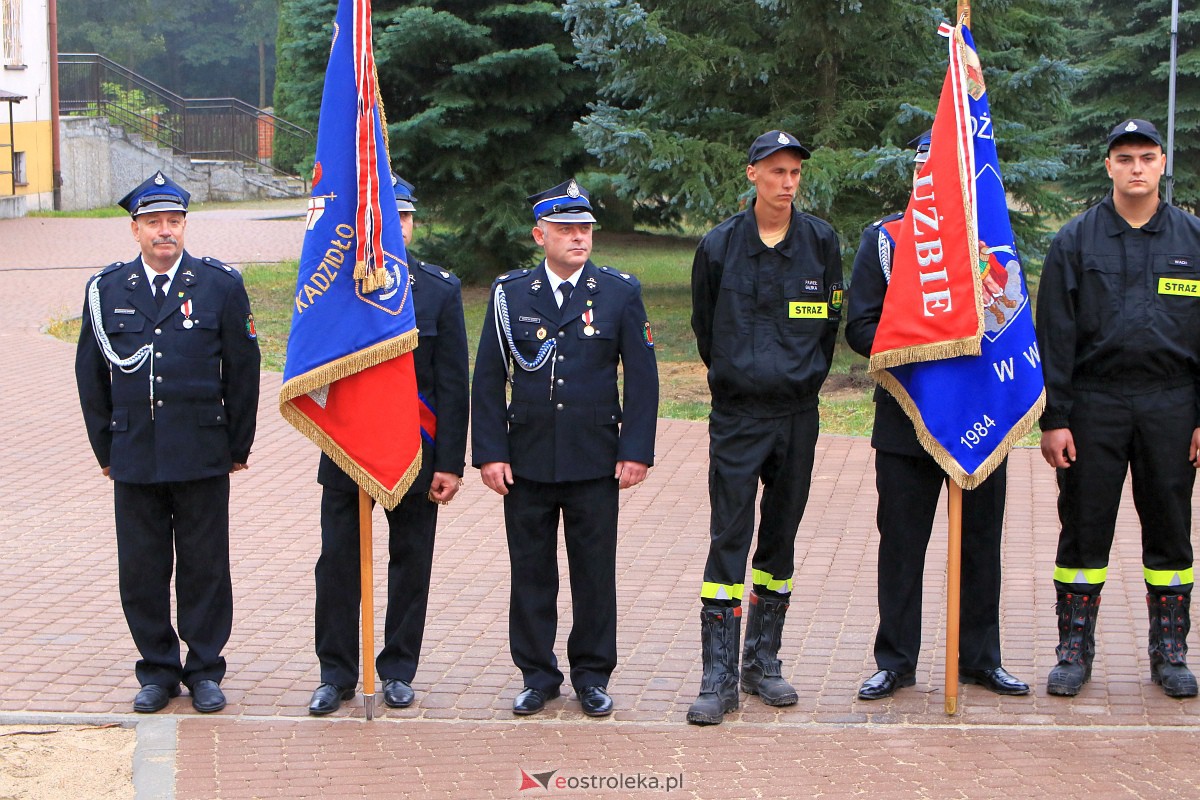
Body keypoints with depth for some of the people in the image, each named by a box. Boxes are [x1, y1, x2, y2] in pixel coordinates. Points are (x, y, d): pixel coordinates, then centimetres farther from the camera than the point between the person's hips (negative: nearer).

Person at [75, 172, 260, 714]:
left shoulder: (220, 285, 2)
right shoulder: (106, 290, 6)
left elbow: (243, 371, 4)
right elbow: (91, 376, 11)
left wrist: (238, 447, 3)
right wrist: (105, 448, 9)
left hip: (203, 459, -1)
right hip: (134, 459, 2)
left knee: (205, 567, 4)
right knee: (141, 569, 6)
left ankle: (205, 670, 16)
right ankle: (158, 670, 19)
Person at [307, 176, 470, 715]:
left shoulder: (440, 288, 1)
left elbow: (453, 384, -1)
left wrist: (450, 462, -5)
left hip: (416, 452, 0)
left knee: (411, 563, 8)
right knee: (337, 563, 3)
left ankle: (398, 670, 21)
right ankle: (336, 673, 15)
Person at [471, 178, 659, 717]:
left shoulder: (620, 292, 2)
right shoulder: (509, 294, 4)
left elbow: (642, 376, 1)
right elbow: (487, 380, 4)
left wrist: (636, 451, -6)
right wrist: (490, 452, -3)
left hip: (596, 463, -1)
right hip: (527, 461, 1)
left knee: (595, 572, 5)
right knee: (531, 572, 7)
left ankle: (592, 676, 18)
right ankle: (538, 676, 19)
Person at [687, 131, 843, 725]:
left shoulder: (820, 241, 2)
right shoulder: (719, 246, -1)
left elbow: (830, 322, 12)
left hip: (797, 415, 2)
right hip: (736, 417, -2)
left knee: (780, 537, 9)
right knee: (729, 540, -6)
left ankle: (763, 663, 20)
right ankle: (718, 678, -4)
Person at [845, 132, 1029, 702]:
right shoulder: (884, 239, 4)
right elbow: (860, 329, -1)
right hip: (907, 417, -2)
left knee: (981, 542, 7)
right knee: (901, 544, 3)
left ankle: (981, 658, 20)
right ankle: (895, 661, 14)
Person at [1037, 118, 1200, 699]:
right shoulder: (1076, 241, 3)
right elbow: (1054, 335, 0)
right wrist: (1054, 418, -6)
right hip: (1094, 403, -1)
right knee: (1084, 530, 3)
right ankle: (1074, 651, 13)